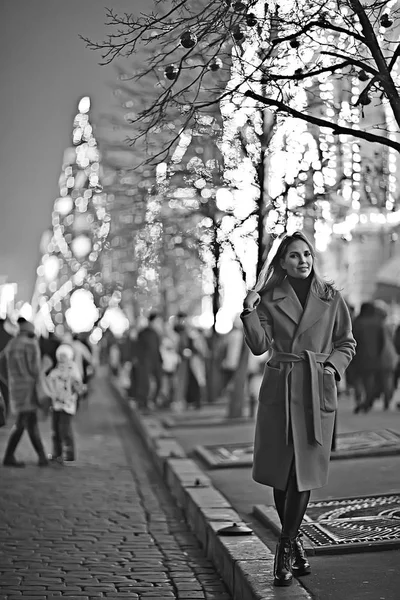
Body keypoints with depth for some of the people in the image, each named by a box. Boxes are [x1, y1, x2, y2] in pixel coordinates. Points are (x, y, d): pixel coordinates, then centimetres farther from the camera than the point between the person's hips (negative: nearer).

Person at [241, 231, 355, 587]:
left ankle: (285, 550, 6)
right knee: (282, 471, 5)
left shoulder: (331, 298, 5)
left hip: (318, 391, 0)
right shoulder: (270, 299, 4)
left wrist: (332, 368, -3)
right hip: (280, 390, 0)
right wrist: (249, 310, -16)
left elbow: (346, 343, 13)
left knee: (304, 471, -3)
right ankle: (294, 542, 24)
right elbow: (259, 345, -4)